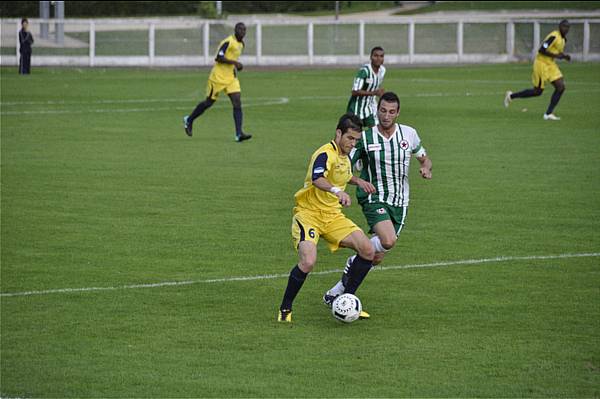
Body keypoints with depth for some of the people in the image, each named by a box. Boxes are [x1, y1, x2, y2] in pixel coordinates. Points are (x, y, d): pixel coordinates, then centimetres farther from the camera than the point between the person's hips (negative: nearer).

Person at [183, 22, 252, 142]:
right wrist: (234, 62, -26)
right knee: (209, 102, 5)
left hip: (231, 77, 7)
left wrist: (236, 65, 12)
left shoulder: (241, 44, 11)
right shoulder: (228, 42, -16)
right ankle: (189, 120, 29)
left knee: (237, 102, -9)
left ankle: (239, 134, -17)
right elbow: (219, 58, -22)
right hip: (218, 77, -7)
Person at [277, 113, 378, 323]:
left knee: (367, 250, -6)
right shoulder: (326, 154, -18)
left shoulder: (344, 157, 10)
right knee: (308, 262, -28)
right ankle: (285, 309, -7)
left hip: (333, 215, 8)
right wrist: (337, 191, -58)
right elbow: (317, 179, -41)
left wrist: (358, 181, 17)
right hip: (309, 214, -8)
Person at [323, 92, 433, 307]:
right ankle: (356, 261, -1)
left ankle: (336, 292, 17)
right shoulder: (365, 138, -6)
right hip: (374, 198, -4)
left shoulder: (409, 134, 2)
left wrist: (426, 169, -6)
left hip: (399, 202, 4)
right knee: (388, 241, -31)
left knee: (377, 257, 1)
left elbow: (424, 158, 17)